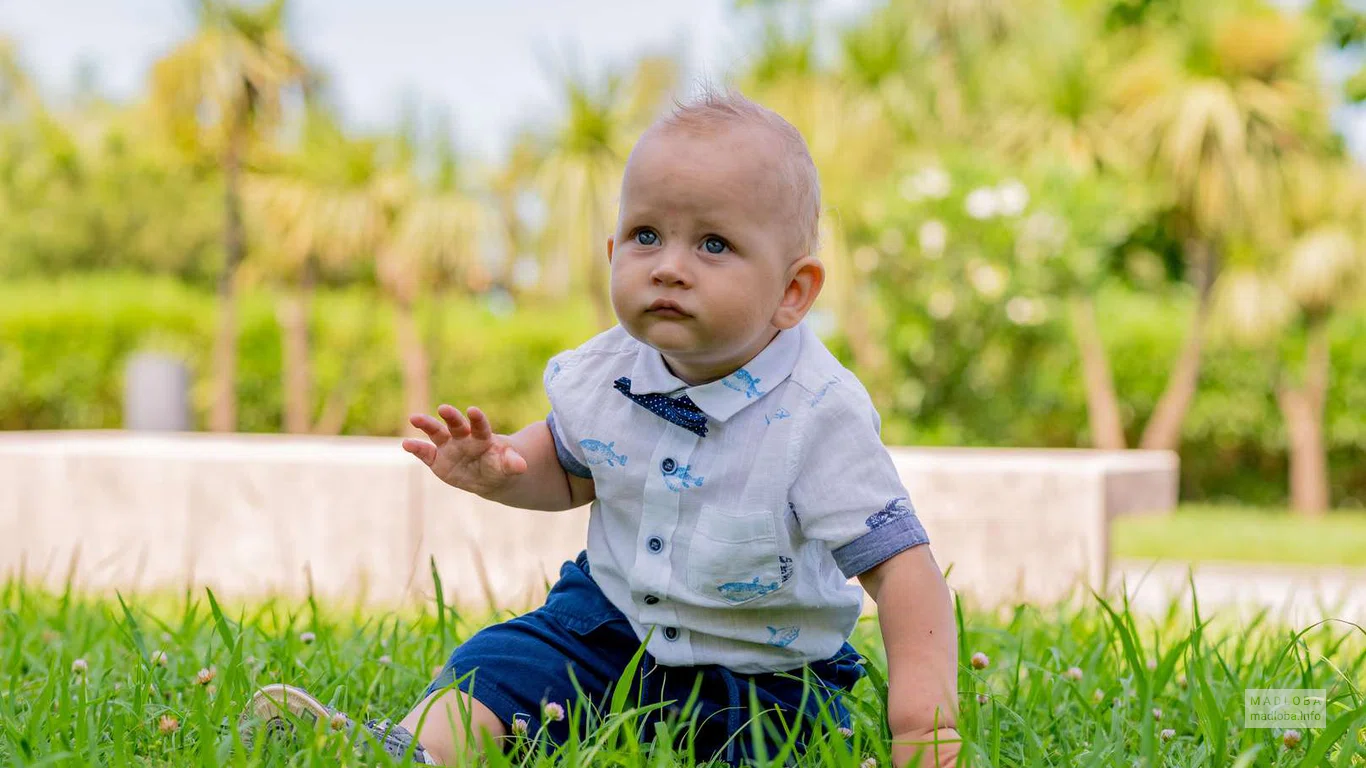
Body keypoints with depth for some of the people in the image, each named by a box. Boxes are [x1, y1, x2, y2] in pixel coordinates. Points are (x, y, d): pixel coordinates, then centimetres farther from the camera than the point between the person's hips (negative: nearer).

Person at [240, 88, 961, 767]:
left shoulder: (820, 416, -23)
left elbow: (898, 561, -23)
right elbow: (567, 464, 16)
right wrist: (498, 466, -8)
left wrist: (923, 708, -36)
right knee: (493, 669, -13)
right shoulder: (609, 371, -6)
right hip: (610, 618, 4)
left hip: (760, 671, -4)